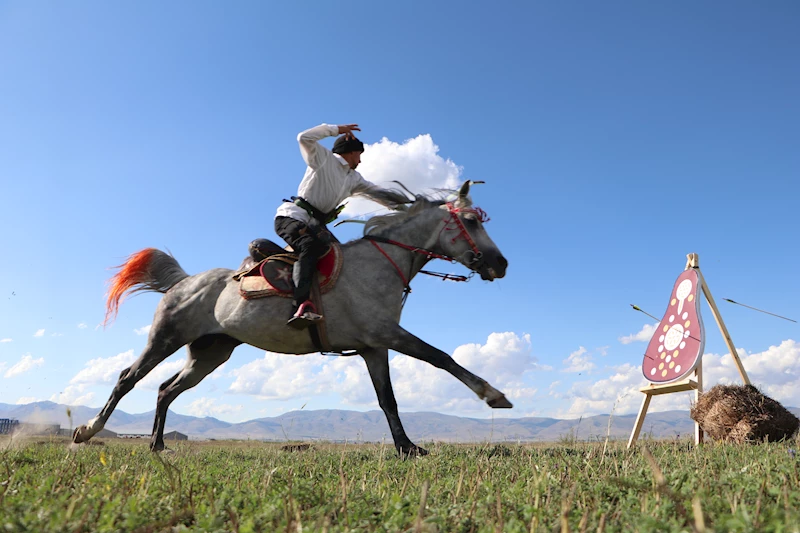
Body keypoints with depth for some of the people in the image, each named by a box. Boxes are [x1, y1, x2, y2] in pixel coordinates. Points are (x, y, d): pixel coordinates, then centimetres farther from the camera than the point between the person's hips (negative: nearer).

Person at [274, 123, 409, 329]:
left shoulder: (353, 178, 22)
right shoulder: (323, 158, 2)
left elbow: (378, 192, 18)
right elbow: (305, 138, -13)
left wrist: (410, 205, 10)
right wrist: (337, 129, -10)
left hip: (315, 224, 9)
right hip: (292, 217, -9)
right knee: (311, 245, -34)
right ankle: (301, 306, -51)